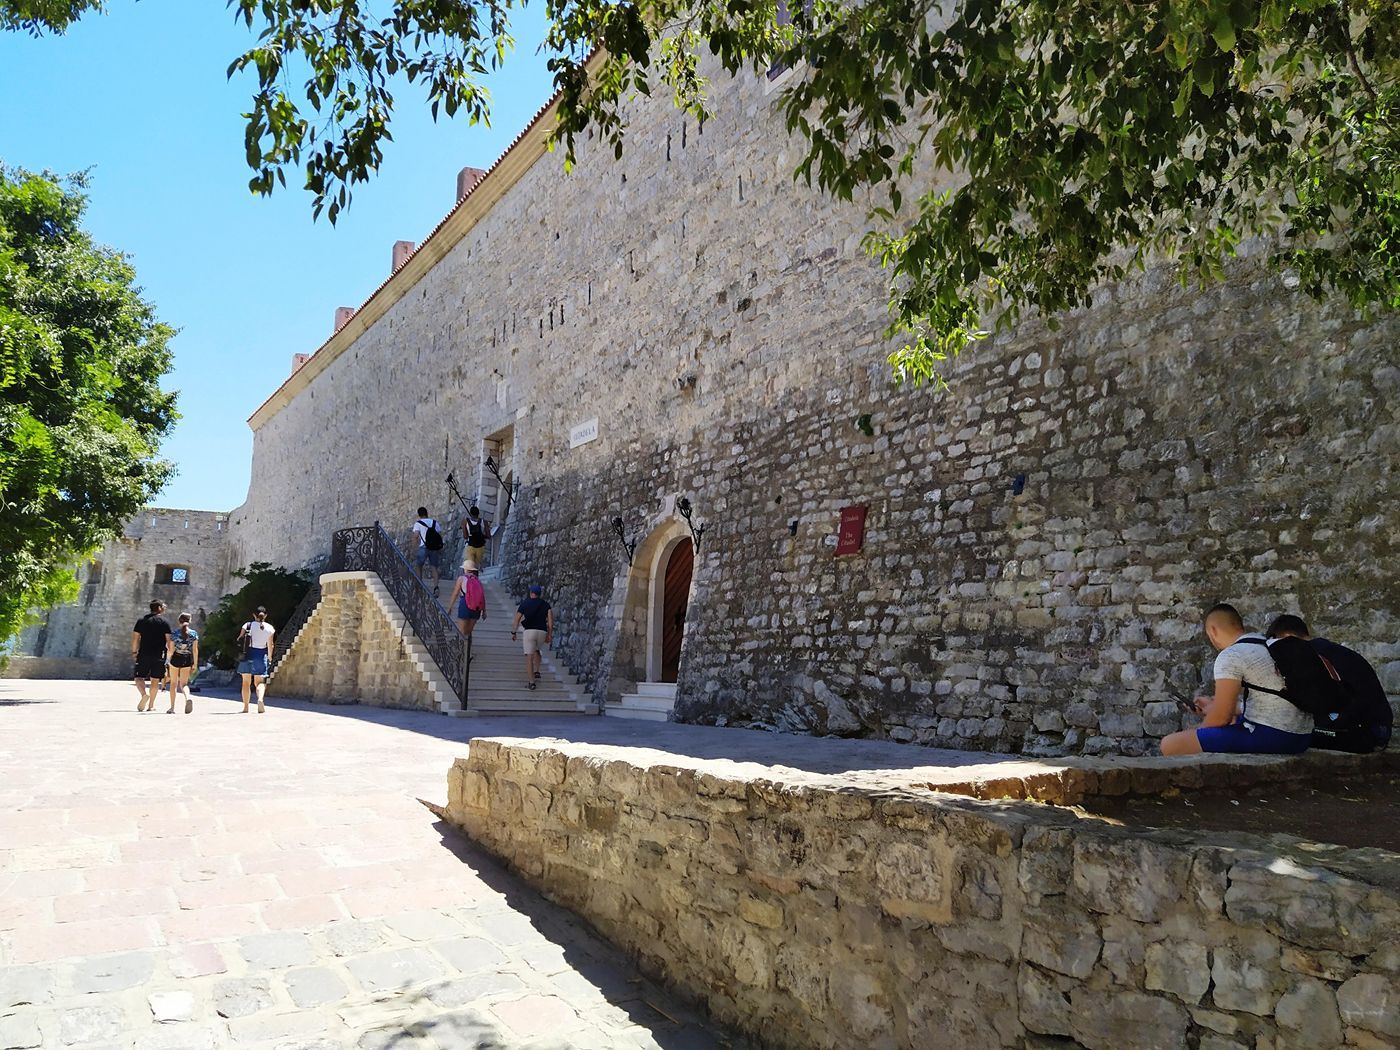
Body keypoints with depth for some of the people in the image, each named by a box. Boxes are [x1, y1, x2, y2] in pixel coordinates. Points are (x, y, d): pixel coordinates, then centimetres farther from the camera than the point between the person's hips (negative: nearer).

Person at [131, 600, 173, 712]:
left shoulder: (141, 620, 7)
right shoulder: (165, 622, -1)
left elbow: (135, 637, 5)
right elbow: (169, 640, -5)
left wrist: (134, 652, 14)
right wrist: (170, 653, 4)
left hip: (144, 654, 1)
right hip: (159, 655, -1)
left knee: (139, 677, 7)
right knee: (155, 680, 7)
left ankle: (144, 694, -21)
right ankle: (151, 705, 11)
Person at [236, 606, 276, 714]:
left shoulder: (248, 625, -2)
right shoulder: (269, 628, -1)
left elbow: (239, 639, -2)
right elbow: (270, 645, 4)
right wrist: (269, 656, 19)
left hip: (248, 654, 0)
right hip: (261, 655, 0)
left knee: (246, 682, 11)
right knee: (259, 682, 4)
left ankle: (245, 707, 13)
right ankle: (260, 699, -25)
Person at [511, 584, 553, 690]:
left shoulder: (524, 603, 10)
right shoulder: (545, 604, 13)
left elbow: (517, 620, 5)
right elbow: (550, 618, 0)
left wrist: (513, 633, 15)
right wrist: (550, 635, 2)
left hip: (529, 631, -3)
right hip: (542, 632, 3)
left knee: (529, 657, -4)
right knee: (536, 650, 30)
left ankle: (531, 682, -11)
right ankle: (536, 671, 20)